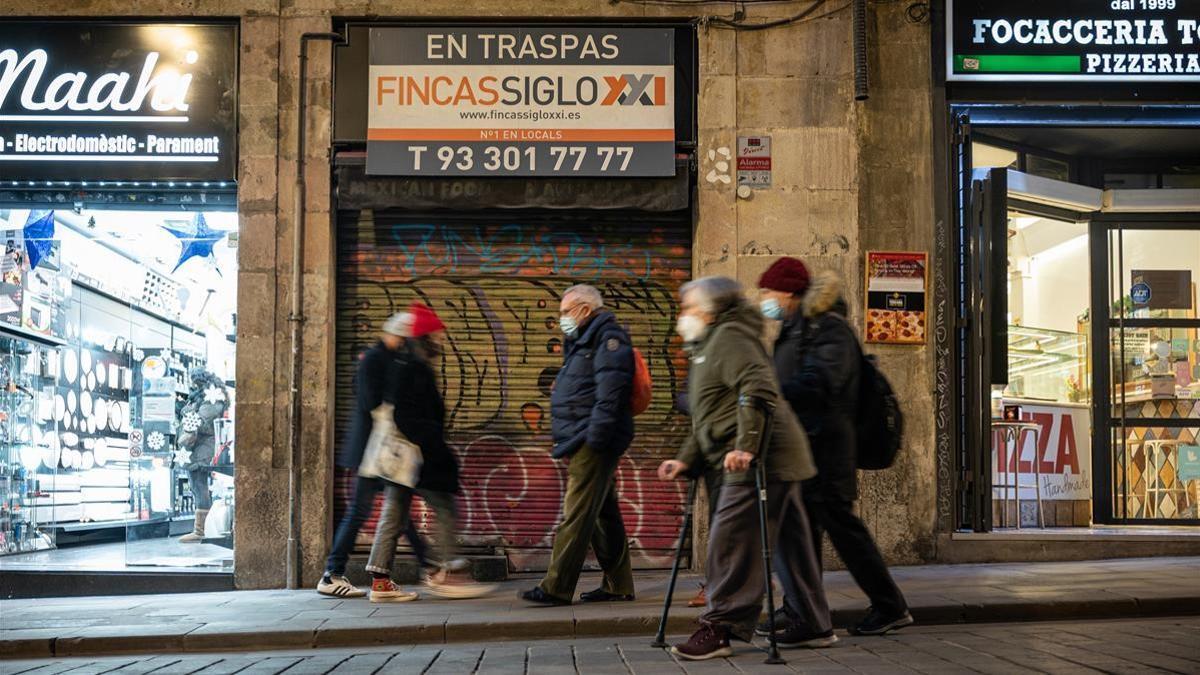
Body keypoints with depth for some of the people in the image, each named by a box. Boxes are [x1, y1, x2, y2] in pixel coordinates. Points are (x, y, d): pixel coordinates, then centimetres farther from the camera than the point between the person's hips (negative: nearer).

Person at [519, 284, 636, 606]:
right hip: (583, 444, 11)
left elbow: (609, 393, -21)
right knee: (604, 514, 13)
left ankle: (556, 588, -10)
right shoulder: (583, 342, 22)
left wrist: (594, 437, -24)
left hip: (593, 445, -11)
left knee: (577, 515, -10)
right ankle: (618, 585, 20)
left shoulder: (609, 340, -10)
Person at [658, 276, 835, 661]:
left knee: (731, 540, -11)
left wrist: (746, 445, -27)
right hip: (774, 458, 11)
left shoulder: (728, 338, -7)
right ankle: (813, 625, 22)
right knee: (788, 543, 14)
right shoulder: (708, 347, 26)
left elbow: (759, 389, -23)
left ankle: (719, 629, -8)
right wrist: (686, 460, 19)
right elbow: (711, 421, 28)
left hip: (759, 459, -11)